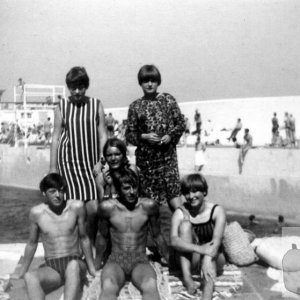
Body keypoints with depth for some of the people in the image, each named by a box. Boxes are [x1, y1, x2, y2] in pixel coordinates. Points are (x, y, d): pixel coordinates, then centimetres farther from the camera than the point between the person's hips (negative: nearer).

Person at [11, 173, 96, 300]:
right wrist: (21, 272, 17)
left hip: (76, 263, -1)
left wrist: (91, 267, 11)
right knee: (30, 277, -32)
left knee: (73, 266, -37)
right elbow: (32, 244, 11)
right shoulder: (36, 212, -4)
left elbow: (83, 238, 6)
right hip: (51, 268, 1)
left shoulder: (76, 207, -6)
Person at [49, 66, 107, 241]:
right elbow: (56, 137, 9)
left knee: (93, 208, -10)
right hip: (69, 161, 0)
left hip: (91, 161, 0)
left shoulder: (96, 105, 6)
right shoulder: (62, 107, 6)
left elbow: (102, 136, 6)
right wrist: (53, 168, 7)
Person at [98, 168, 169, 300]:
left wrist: (170, 261, 19)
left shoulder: (149, 206, -5)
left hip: (140, 262, 1)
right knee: (108, 286, -37)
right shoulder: (107, 207, -6)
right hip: (115, 261, 0)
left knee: (151, 285, -36)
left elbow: (157, 236, 10)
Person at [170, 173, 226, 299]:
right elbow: (174, 241, -26)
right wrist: (199, 249, -42)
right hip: (189, 261, 1)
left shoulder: (217, 211, -10)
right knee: (185, 224, -23)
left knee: (209, 249, -35)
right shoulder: (180, 213, -9)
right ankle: (187, 277, -27)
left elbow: (217, 239, -27)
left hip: (213, 261, 0)